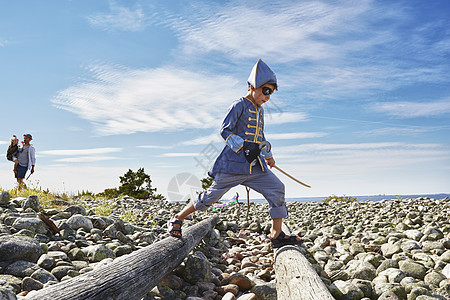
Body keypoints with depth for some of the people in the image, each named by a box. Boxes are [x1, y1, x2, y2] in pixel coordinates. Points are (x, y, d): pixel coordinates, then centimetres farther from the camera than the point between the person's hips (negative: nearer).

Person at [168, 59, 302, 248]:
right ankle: (177, 219, 18)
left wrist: (268, 156, 35)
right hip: (234, 162, -7)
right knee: (212, 195, 0)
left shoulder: (259, 110, 18)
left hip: (255, 165, 8)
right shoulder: (239, 105, -8)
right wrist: (244, 146, -25)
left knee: (277, 188, -5)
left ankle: (276, 235, 0)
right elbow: (225, 131, -14)